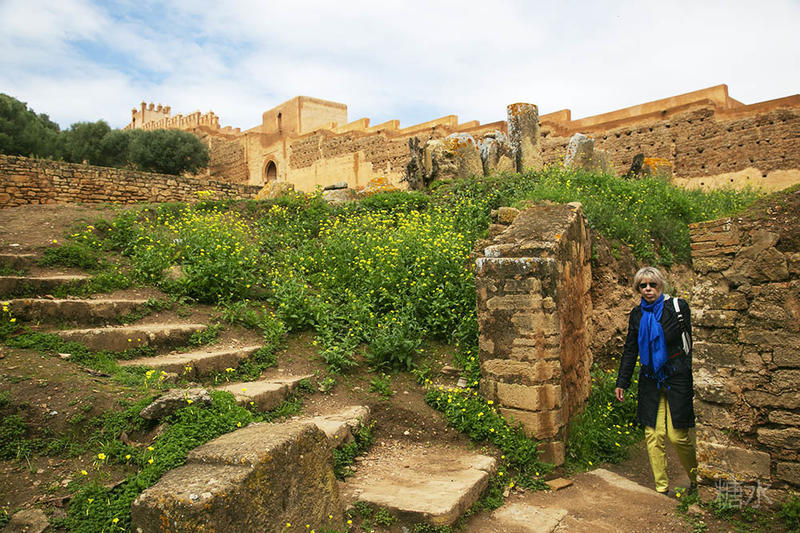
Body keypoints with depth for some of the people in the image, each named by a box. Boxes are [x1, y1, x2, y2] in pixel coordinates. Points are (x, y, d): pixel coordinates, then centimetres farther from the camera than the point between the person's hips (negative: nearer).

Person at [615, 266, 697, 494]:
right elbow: (630, 350, 13)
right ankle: (662, 488, 16)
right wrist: (621, 383, 11)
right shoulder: (637, 314, 8)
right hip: (650, 380, 4)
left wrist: (691, 379, -9)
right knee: (653, 435, 3)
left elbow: (689, 344, -3)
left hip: (677, 377, -3)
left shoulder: (678, 306, -3)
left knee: (677, 435, -3)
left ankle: (696, 480, 24)